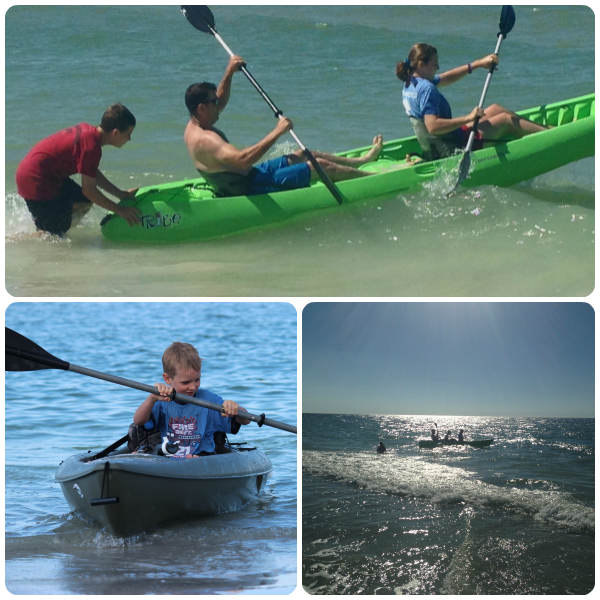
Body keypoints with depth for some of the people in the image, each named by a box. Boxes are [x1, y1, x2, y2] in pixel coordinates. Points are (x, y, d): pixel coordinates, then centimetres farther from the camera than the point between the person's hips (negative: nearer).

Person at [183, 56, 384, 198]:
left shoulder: (194, 125, 3)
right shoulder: (203, 140, -30)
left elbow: (221, 101, 24)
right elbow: (242, 160, -42)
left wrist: (229, 73, 13)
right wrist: (277, 132, -38)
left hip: (247, 177, 11)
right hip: (251, 188, -11)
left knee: (304, 155, 23)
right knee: (322, 166, -5)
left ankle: (363, 160, 40)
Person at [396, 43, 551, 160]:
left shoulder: (410, 84, 7)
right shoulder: (426, 89, -24)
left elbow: (445, 79, 17)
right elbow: (432, 126, -33)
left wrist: (478, 64, 14)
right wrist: (468, 118, -33)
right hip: (450, 150, -10)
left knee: (495, 109, 21)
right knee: (505, 119, 2)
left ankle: (540, 127, 30)